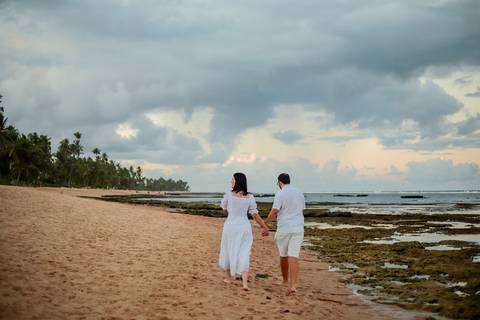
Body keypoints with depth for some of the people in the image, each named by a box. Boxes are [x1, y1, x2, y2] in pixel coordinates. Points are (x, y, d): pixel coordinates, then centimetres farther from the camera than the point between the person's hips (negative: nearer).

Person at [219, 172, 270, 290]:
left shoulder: (229, 195, -10)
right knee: (243, 254, 1)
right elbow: (255, 215, -4)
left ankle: (228, 277, 33)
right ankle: (245, 282, -13)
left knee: (228, 251, 18)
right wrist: (264, 227, 5)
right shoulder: (250, 197, -4)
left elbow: (223, 207, 9)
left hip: (230, 226, -1)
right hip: (245, 227, 1)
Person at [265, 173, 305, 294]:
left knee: (283, 256, 17)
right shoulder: (299, 192, 10)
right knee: (293, 257, -5)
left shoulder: (280, 193, -8)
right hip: (298, 228, 3)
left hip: (284, 228, -3)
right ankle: (292, 285, -19)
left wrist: (265, 223, 3)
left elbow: (274, 212, -13)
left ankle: (285, 280, 33)